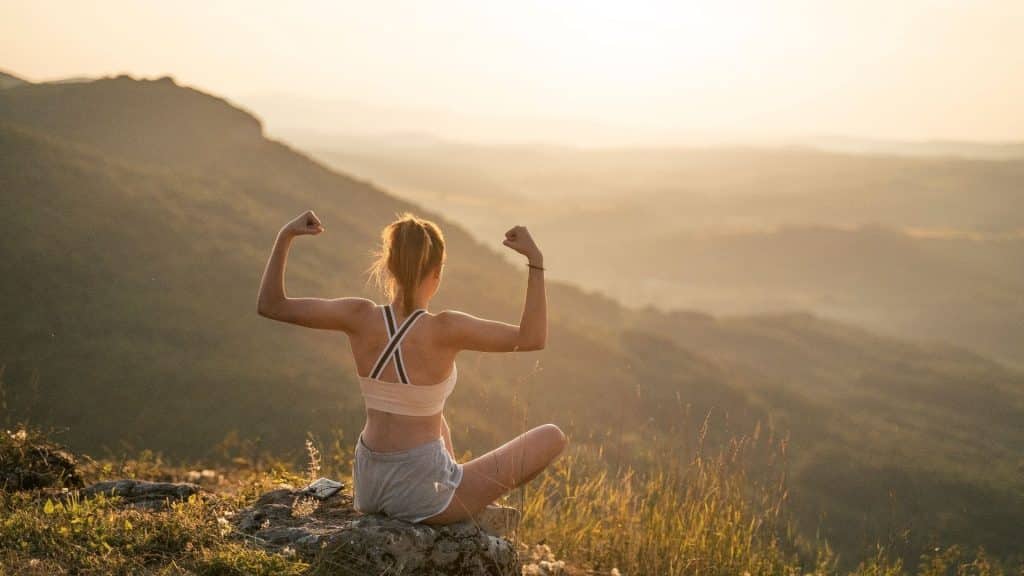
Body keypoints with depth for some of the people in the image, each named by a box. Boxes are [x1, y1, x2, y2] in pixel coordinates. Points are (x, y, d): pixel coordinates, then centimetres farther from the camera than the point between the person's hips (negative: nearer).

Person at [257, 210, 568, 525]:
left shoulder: (360, 317, -11)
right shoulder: (444, 330, -23)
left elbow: (270, 305, -2)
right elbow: (533, 339, -16)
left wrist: (285, 235, -1)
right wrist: (535, 261, -17)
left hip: (369, 487, 6)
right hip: (421, 495, -6)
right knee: (553, 437, 11)